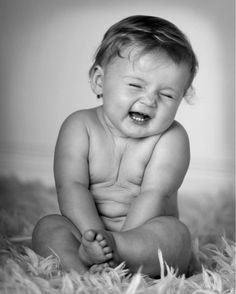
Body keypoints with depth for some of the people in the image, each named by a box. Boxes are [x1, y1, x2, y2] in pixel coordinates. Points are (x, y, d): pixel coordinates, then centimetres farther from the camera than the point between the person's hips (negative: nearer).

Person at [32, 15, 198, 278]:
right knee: (48, 226, -21)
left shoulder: (171, 138, -6)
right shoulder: (80, 127, -2)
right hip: (88, 227, 1)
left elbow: (153, 195, -17)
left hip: (144, 235, -1)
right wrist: (95, 234, -28)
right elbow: (71, 187, -12)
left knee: (175, 233, -29)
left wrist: (116, 241, -30)